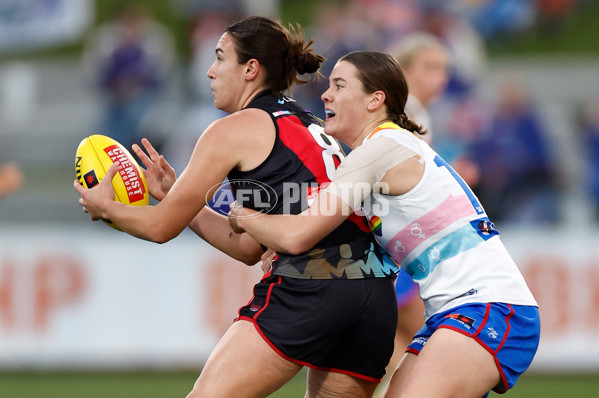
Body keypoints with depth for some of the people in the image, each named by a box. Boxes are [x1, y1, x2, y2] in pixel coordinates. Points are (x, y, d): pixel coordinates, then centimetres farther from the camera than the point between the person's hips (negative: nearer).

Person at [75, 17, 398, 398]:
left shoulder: (234, 130, 4)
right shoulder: (312, 128, 27)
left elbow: (162, 226, 9)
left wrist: (105, 206, 27)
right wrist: (174, 193, 34)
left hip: (307, 288, -8)